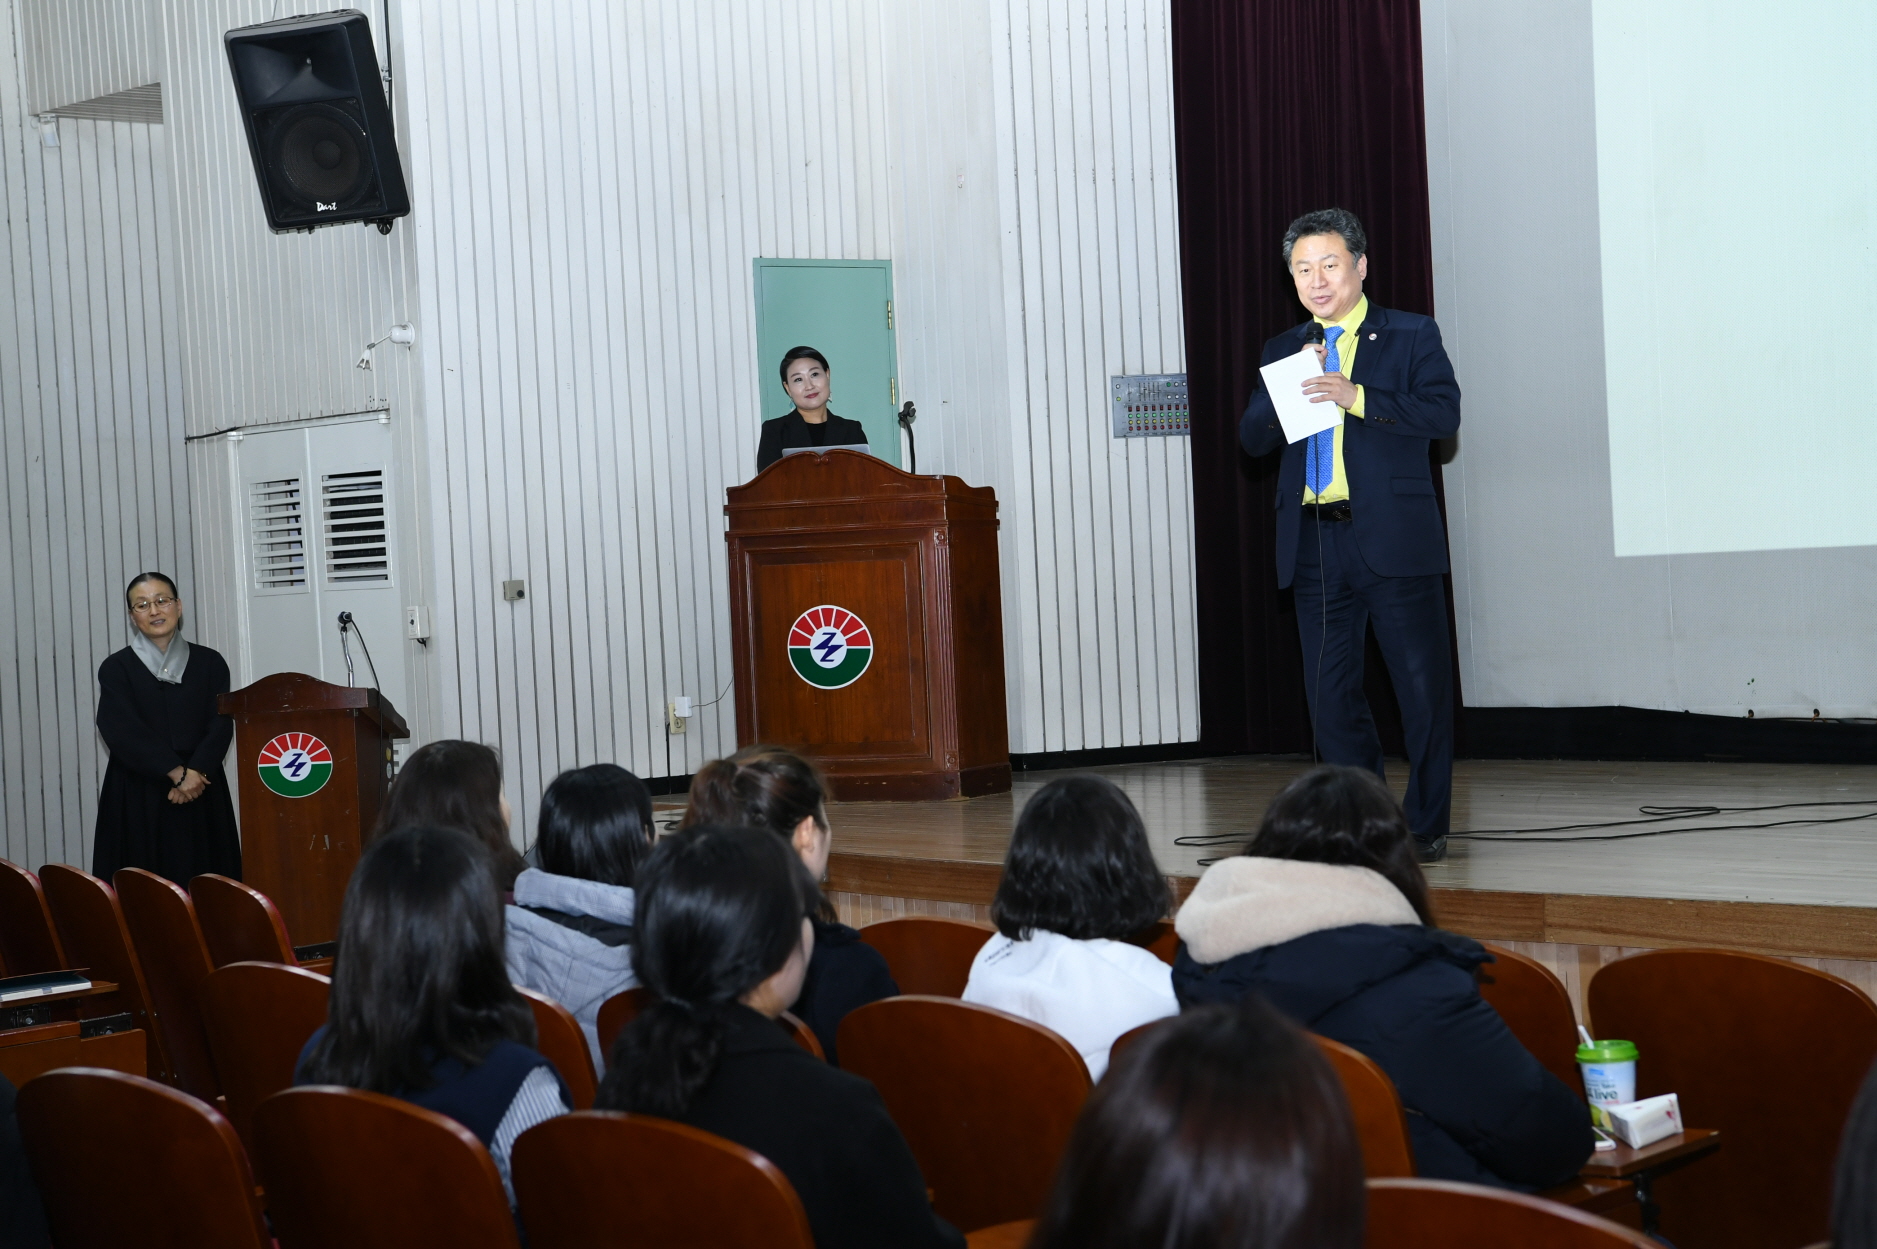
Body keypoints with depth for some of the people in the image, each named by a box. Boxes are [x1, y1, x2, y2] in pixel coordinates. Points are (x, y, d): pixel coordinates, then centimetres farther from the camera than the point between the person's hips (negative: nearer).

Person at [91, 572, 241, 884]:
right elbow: (122, 730, -9)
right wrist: (176, 772, -17)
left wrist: (195, 772, -17)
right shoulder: (116, 669, 3)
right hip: (137, 798, -1)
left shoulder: (209, 663, 8)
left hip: (202, 794, 2)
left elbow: (221, 725, 0)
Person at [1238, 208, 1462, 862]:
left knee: (1423, 687, 0)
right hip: (1315, 546, 4)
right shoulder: (1284, 351, 17)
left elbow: (1444, 413, -10)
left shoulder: (1411, 336, 4)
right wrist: (1289, 392, -8)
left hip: (1394, 539, -4)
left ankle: (1425, 827, 11)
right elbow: (1253, 437, 10)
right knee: (1330, 692, 5)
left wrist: (1357, 397, -19)